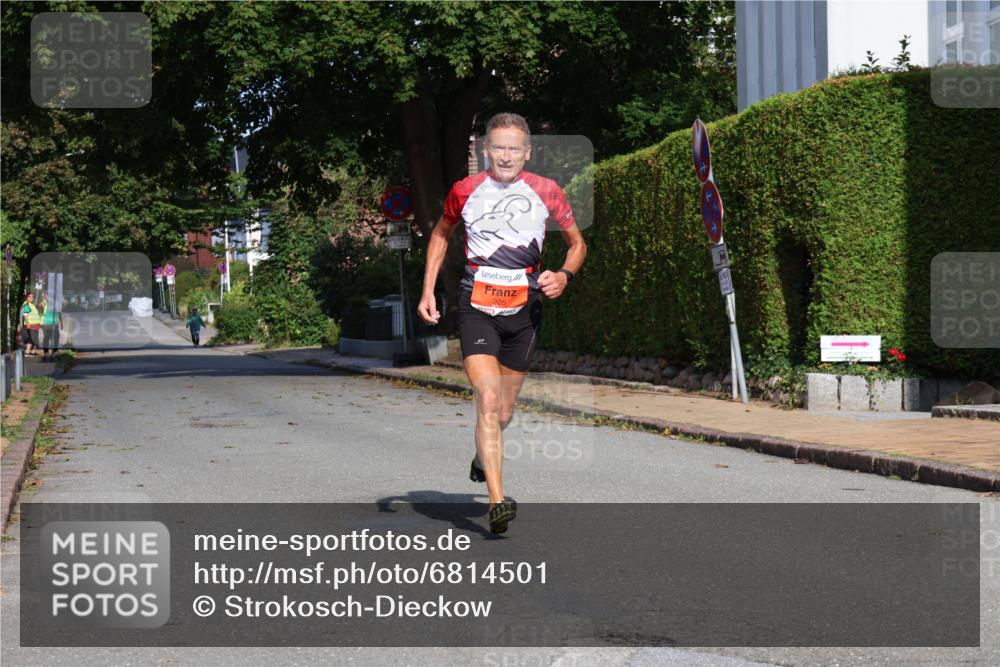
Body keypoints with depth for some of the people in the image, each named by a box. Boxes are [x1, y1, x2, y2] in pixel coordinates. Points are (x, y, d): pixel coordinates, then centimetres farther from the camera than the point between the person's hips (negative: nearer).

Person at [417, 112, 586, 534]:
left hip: (525, 309, 2)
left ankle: (483, 456, 46)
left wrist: (564, 276, -9)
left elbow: (577, 243, 12)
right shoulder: (465, 191, 0)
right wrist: (428, 291, 10)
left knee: (503, 412, 11)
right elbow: (441, 234, 18)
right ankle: (497, 500, -20)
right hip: (477, 307, -1)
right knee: (488, 400, -19)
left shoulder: (546, 192, 0)